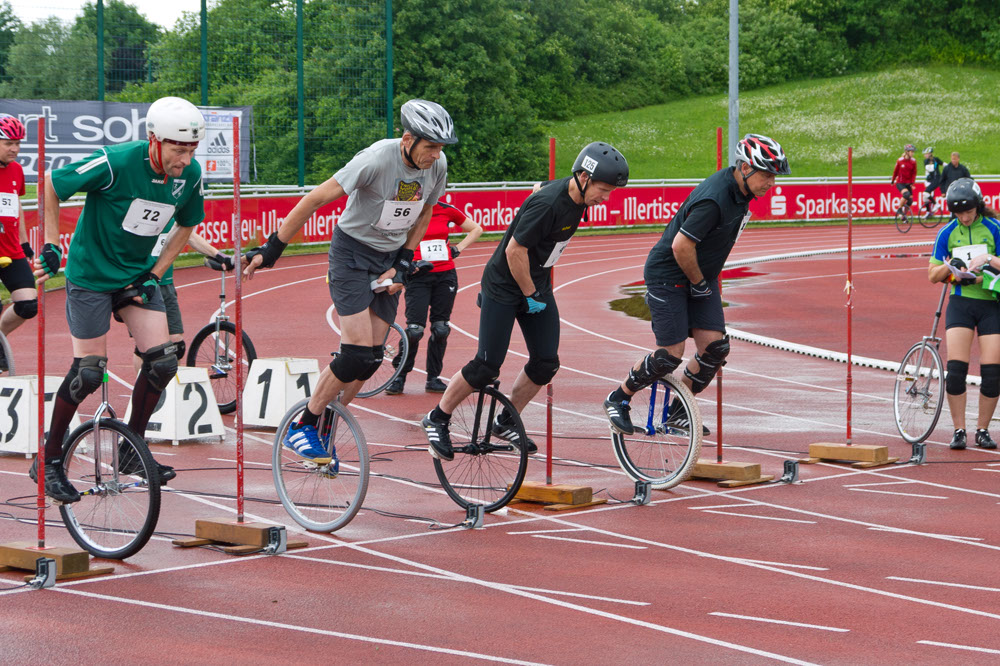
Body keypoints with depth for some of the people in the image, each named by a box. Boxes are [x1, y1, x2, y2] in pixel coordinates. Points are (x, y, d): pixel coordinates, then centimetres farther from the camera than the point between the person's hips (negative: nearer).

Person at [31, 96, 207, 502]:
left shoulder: (190, 175, -9)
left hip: (137, 276, 6)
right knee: (88, 373, -6)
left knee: (162, 363, -5)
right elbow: (51, 186, -14)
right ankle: (49, 461, 10)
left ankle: (132, 452, 13)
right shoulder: (117, 163, -26)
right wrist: (50, 246, -15)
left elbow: (185, 227, 9)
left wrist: (154, 275, -1)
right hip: (91, 274, -5)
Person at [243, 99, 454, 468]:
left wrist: (403, 265, 1)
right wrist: (270, 249, -22)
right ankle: (301, 427, 0)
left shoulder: (437, 165, -9)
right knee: (358, 354, -16)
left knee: (371, 359, 2)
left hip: (390, 258, 6)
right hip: (352, 253, -6)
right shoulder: (376, 159, -27)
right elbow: (316, 199, -24)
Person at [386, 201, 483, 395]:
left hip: (446, 275, 3)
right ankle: (399, 377, 2)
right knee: (414, 329, -12)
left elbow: (477, 229, 18)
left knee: (441, 329, 2)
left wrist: (458, 248, 8)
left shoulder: (447, 210, 4)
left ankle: (433, 378, 14)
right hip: (418, 275, -3)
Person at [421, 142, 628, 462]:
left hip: (536, 284, 8)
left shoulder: (576, 198, -1)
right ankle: (437, 420, 9)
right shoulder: (547, 203, -28)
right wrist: (530, 296, -14)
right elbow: (515, 251, -25)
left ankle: (506, 423, 20)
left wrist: (539, 292, 16)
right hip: (504, 287, -8)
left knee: (546, 363, 2)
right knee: (487, 366, -8)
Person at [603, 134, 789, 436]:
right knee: (670, 355, -9)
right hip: (668, 276, -9)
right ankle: (618, 399, 12)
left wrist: (707, 282, 16)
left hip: (700, 277, 9)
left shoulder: (741, 189, 0)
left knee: (715, 348, -1)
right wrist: (699, 283, -14)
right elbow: (681, 246, -30)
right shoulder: (714, 199, -30)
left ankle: (678, 412, 15)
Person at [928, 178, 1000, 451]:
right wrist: (950, 265, -11)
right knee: (956, 368, -11)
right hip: (960, 302, 1)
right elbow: (932, 275, 8)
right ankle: (958, 430, 0)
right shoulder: (948, 233, 6)